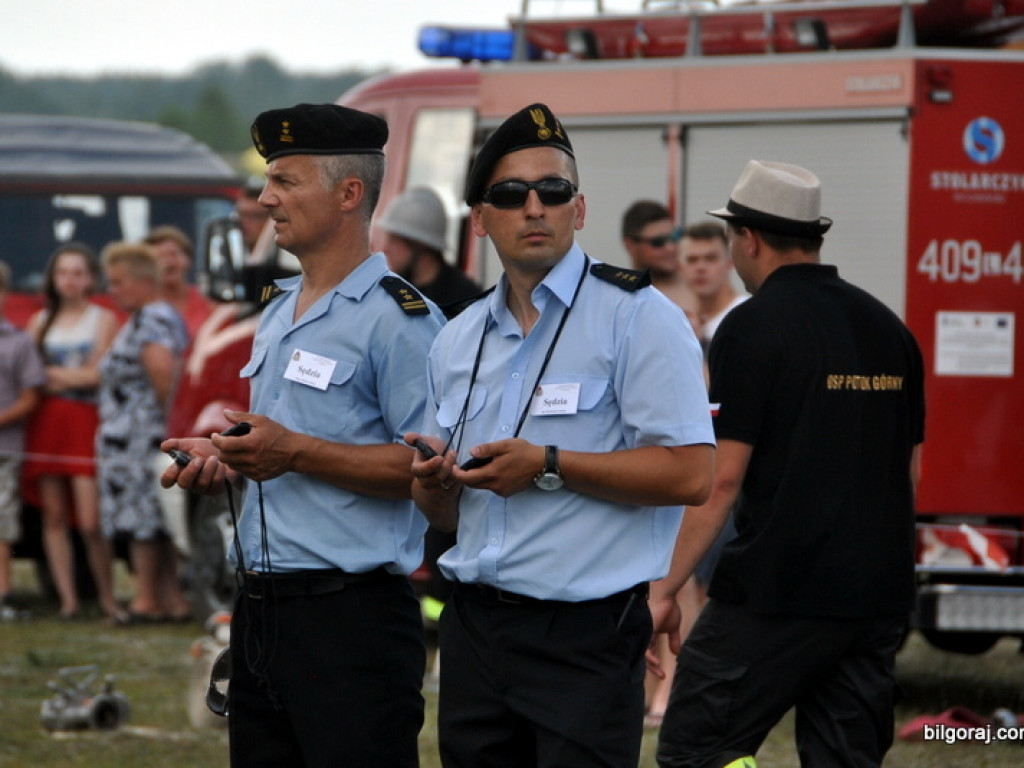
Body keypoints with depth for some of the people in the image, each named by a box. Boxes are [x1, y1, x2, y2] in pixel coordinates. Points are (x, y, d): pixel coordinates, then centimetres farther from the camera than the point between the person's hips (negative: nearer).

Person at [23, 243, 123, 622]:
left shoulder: (103, 320, 5)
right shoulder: (41, 321, 16)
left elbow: (96, 375, -4)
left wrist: (51, 373, 0)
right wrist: (72, 376, -2)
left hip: (86, 423, -4)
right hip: (46, 423, 4)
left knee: (90, 522, -10)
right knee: (54, 517, 0)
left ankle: (106, 596, 2)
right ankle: (68, 598, 3)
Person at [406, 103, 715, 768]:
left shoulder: (636, 317, -5)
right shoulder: (458, 342, 16)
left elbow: (690, 475, -15)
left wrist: (549, 467, -16)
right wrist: (434, 482, -1)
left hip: (584, 637, -6)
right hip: (475, 630, 6)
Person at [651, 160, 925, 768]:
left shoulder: (754, 326, -8)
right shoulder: (888, 327, 13)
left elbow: (722, 477, -13)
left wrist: (665, 590, -8)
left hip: (780, 589, -7)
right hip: (880, 595, 7)